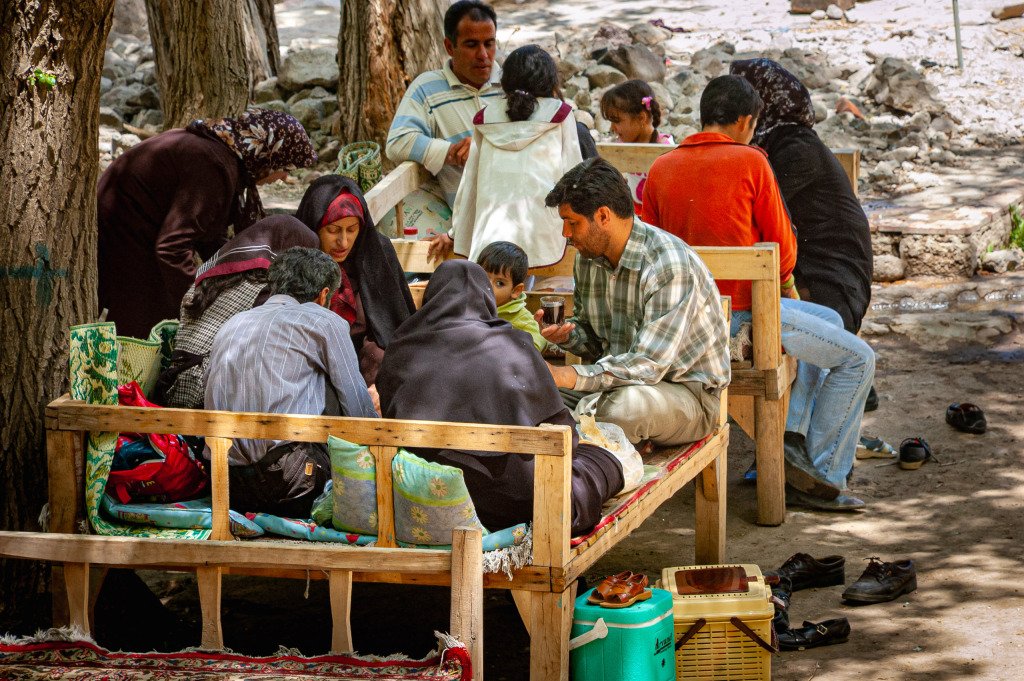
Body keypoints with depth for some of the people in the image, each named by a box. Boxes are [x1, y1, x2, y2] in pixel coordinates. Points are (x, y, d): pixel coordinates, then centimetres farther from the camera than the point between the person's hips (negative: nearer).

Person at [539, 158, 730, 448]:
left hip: (686, 392, -7)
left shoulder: (670, 265, -24)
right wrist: (566, 335, -9)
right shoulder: (588, 258, 2)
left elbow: (649, 365, -29)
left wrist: (568, 376, -35)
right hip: (620, 378, 7)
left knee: (624, 405, -38)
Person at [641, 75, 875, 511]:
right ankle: (823, 479, 7)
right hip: (742, 312, -8)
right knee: (857, 359, 5)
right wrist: (775, 282, 17)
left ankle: (794, 435, 23)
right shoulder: (749, 162, -9)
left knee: (830, 321, 28)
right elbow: (783, 247, -4)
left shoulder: (660, 169, 6)